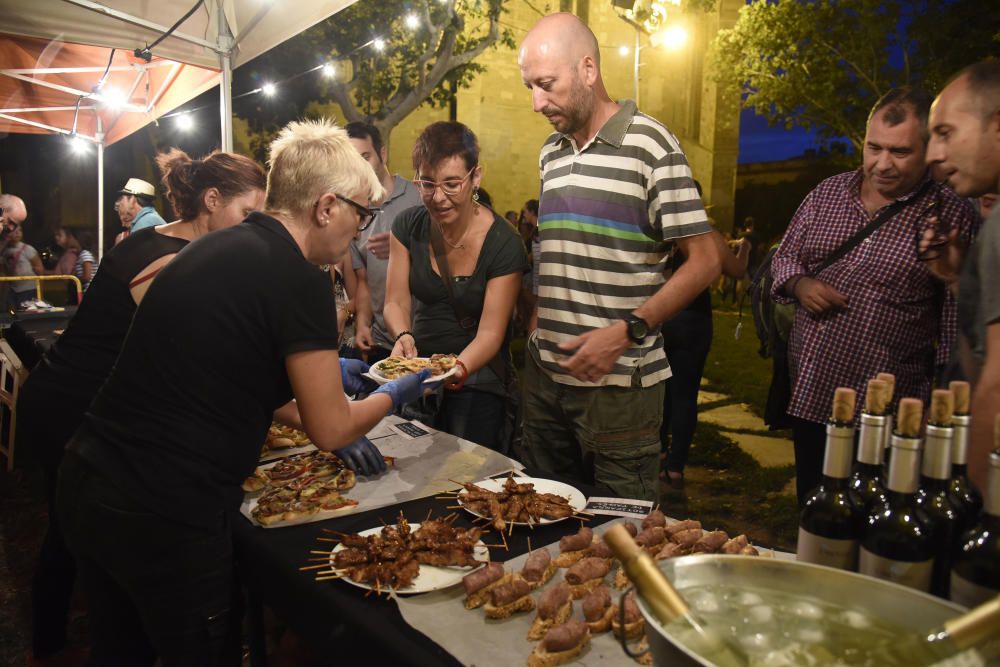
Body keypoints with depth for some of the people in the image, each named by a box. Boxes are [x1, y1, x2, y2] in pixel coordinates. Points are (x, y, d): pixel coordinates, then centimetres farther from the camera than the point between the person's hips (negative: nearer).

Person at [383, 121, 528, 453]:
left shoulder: (503, 245, -17)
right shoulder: (408, 226, -5)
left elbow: (490, 333, -18)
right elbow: (395, 302, -4)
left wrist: (458, 369, -37)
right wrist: (404, 336, -27)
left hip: (476, 379, -3)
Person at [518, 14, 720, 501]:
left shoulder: (649, 144, -8)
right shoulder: (550, 153, 13)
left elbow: (704, 261, -10)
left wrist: (627, 331, -18)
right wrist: (537, 327, 9)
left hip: (618, 382, -6)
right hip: (544, 372, 6)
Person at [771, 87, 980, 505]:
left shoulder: (952, 217, -5)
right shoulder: (828, 193, 7)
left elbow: (958, 320, -3)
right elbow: (786, 256, 17)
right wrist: (800, 284, -6)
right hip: (808, 397, 4)